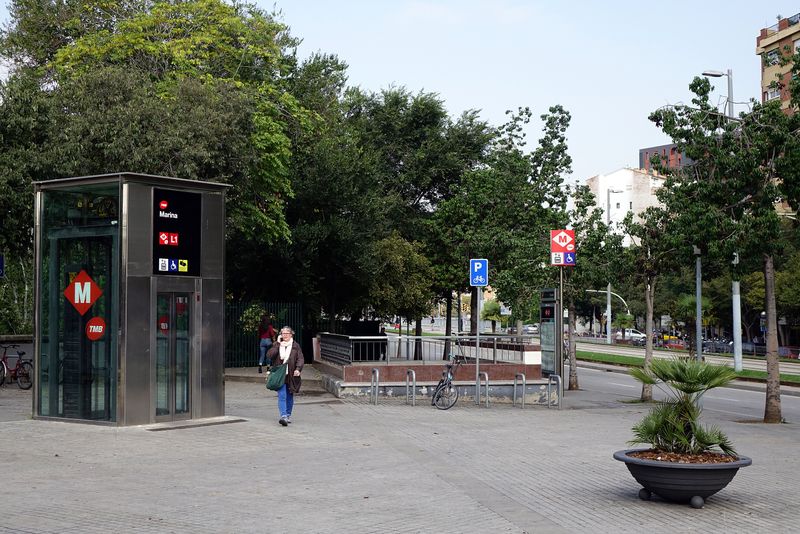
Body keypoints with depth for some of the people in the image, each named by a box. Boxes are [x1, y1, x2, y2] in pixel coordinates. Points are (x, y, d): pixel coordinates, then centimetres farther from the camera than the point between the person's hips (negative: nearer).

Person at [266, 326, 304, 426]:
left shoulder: (295, 346, 4)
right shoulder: (277, 345, 6)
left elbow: (300, 359, -2)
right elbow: (269, 355, -8)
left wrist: (298, 369, -19)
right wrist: (278, 344, -11)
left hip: (291, 375, 1)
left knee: (290, 396, 13)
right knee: (282, 396, -13)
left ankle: (288, 415, 28)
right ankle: (283, 416, -21)